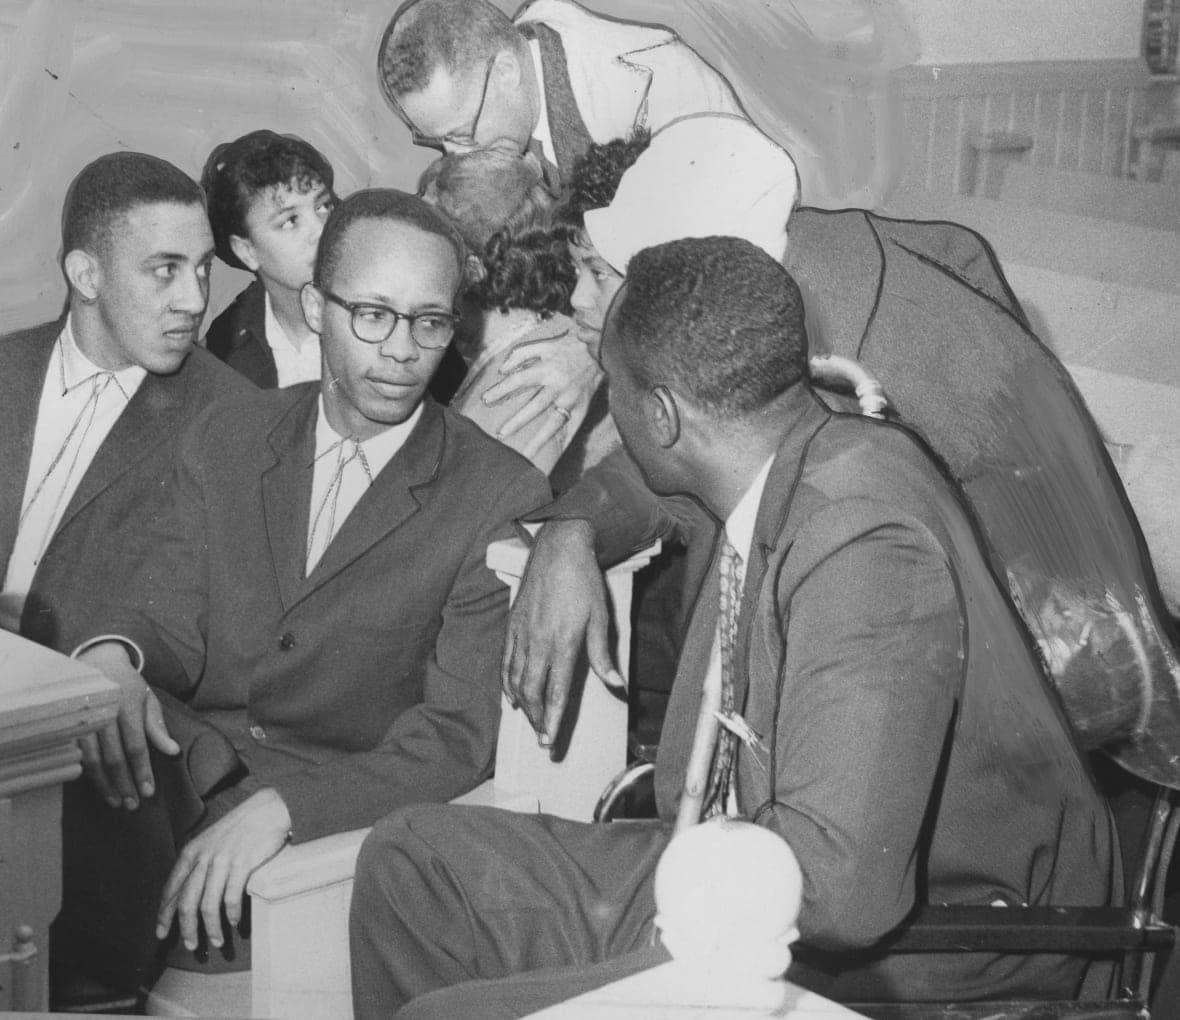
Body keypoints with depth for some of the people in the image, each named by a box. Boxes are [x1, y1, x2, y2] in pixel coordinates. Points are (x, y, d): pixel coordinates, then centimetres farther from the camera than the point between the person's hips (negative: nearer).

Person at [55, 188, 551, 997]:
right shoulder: (229, 436, 13)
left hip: (336, 812, -3)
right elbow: (167, 610, 8)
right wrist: (112, 655, -19)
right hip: (170, 768, 4)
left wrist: (282, 806, -23)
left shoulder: (502, 497, -3)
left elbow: (459, 736, -9)